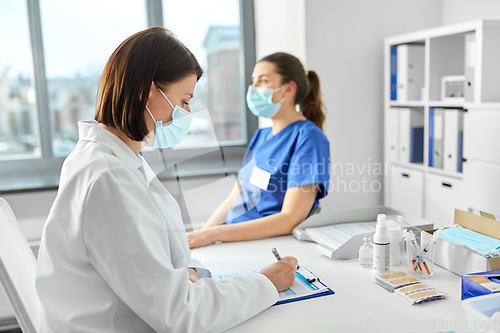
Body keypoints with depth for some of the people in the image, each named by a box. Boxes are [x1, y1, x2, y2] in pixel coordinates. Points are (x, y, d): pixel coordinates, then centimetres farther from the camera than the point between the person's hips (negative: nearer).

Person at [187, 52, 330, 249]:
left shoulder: (308, 137, -10)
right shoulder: (261, 136, 15)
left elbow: (290, 220, -19)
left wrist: (215, 234, -23)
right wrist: (200, 235, 1)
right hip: (235, 238, 7)